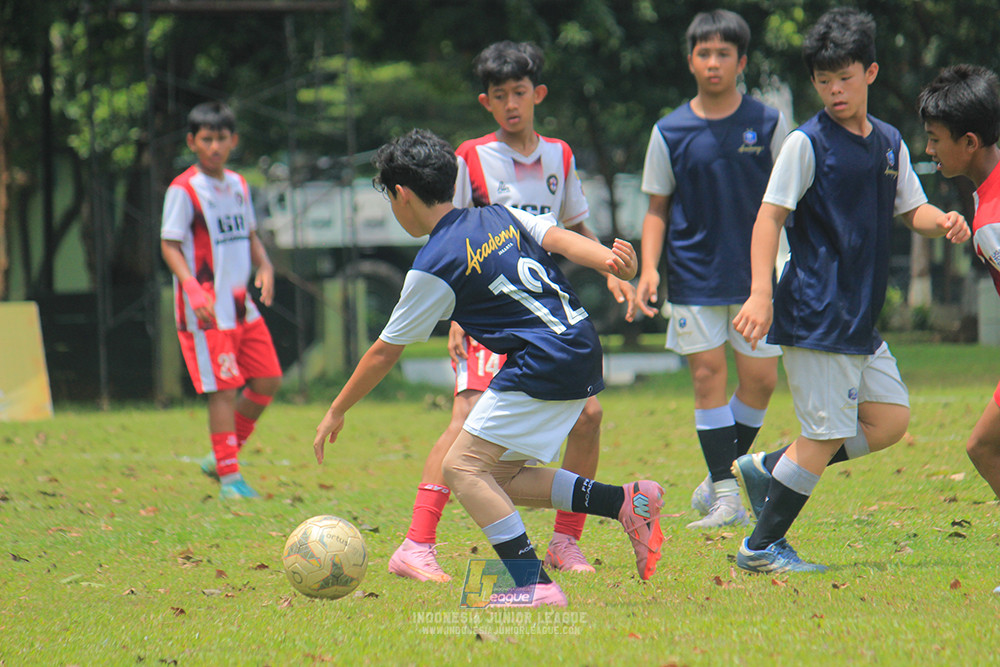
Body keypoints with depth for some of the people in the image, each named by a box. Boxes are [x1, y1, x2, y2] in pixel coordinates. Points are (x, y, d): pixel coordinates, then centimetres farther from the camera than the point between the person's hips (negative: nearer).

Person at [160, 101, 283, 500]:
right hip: (205, 311, -7)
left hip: (242, 303, 7)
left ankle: (222, 456, 21)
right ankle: (229, 477, -1)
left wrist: (265, 266, 2)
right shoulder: (183, 190, -9)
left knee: (268, 380, 7)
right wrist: (193, 287, -26)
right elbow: (170, 245, -12)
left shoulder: (238, 186, 12)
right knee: (224, 390, -8)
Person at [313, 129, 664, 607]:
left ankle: (536, 584, -18)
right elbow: (562, 240, 0)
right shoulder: (501, 216, 15)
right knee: (502, 477, 14)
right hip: (583, 349, 9)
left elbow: (385, 352, 1)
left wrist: (336, 413, 12)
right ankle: (629, 502, 5)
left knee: (463, 467, -8)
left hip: (544, 364, -9)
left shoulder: (434, 266, -6)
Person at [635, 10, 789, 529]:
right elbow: (657, 208, 7)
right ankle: (724, 497, -3)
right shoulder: (670, 132, 2)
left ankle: (723, 476, 19)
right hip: (695, 276, 0)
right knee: (708, 374, -6)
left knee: (760, 378, -1)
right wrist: (648, 268, -5)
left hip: (756, 273, 1)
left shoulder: (768, 124, 1)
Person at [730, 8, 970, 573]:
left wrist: (943, 222, -4)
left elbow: (911, 209, 20)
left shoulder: (889, 143, 11)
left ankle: (768, 469, 14)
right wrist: (761, 294, -20)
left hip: (861, 319, 8)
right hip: (816, 315, -8)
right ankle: (762, 547, 3)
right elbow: (770, 215, -11)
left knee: (891, 421, 6)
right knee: (828, 434, -7)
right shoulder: (807, 144, -9)